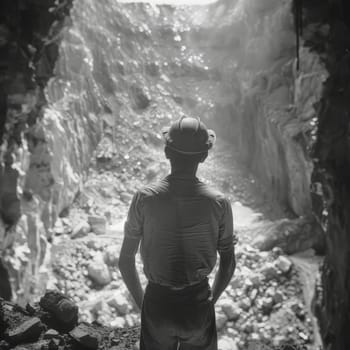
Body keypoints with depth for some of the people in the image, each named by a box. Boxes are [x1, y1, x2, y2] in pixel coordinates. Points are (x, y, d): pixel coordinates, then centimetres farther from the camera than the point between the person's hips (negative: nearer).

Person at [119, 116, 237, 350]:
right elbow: (228, 264, -3)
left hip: (157, 302, 0)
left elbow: (125, 261, -6)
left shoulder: (144, 199, -14)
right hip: (198, 303, 0)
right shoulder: (219, 203, -13)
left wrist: (141, 302, 9)